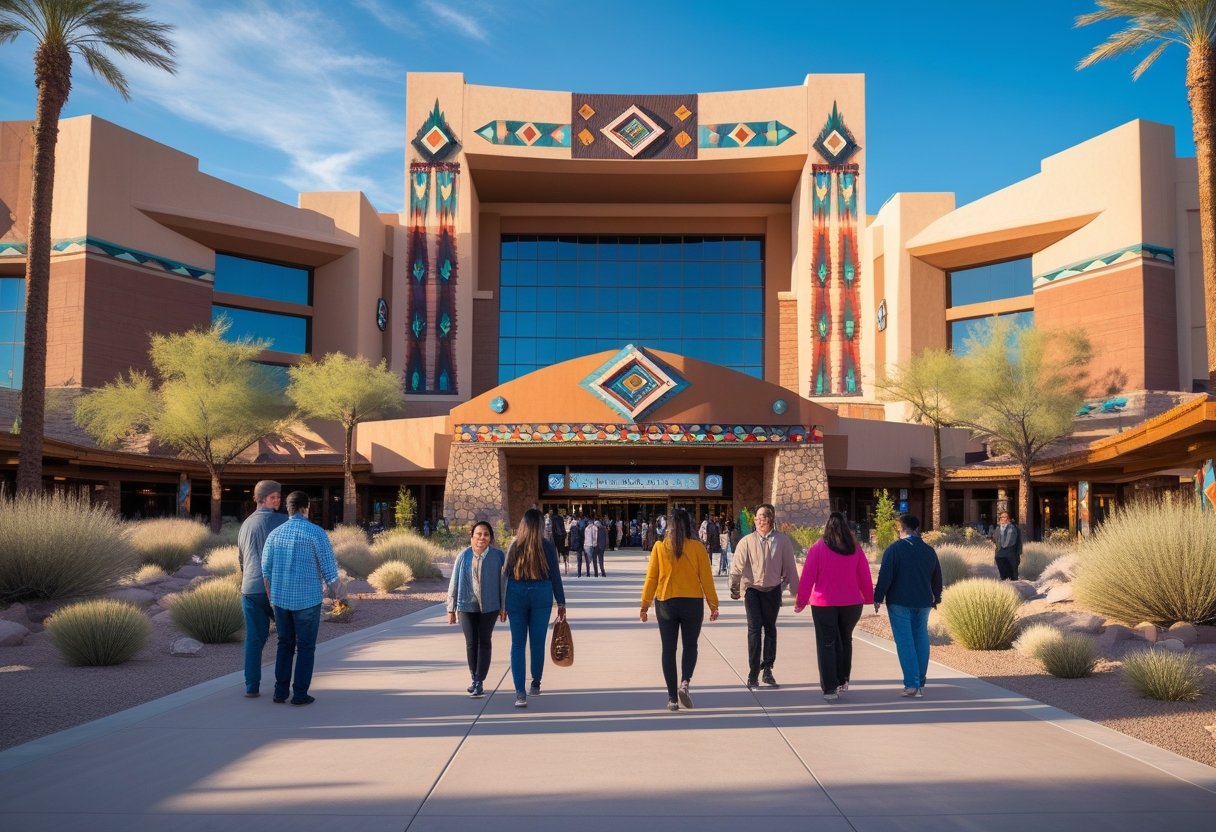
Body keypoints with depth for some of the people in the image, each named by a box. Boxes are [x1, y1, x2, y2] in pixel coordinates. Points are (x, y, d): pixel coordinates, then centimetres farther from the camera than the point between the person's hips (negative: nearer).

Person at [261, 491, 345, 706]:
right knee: (305, 647, 7)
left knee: (285, 644, 18)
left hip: (281, 598, 4)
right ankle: (300, 694, 8)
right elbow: (329, 569, -13)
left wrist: (272, 599, 17)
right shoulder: (317, 533, -13)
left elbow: (266, 571, 5)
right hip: (307, 599, -4)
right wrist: (338, 592, 4)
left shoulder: (274, 534, 2)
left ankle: (280, 691, 16)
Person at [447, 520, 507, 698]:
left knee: (484, 643, 2)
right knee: (471, 643, 8)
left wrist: (503, 607, 2)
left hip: (489, 607, -1)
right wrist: (451, 609, 3)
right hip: (467, 605, 1)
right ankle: (475, 679, 22)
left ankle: (479, 682, 4)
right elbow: (454, 582, 2)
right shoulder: (463, 557, -4)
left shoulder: (498, 556, -5)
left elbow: (503, 582, 1)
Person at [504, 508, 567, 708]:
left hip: (516, 595, 0)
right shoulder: (547, 547, -3)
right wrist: (561, 603, 7)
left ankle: (520, 692, -6)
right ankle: (535, 684, 24)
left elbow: (506, 575, 1)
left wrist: (503, 603, 7)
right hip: (541, 595, 0)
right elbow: (555, 576, 0)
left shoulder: (514, 546, -1)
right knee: (537, 642, 11)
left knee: (518, 644, 2)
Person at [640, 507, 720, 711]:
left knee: (669, 649, 8)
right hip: (692, 603, 0)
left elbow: (651, 578, -1)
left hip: (666, 603, 1)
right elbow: (706, 578, -4)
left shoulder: (659, 547, -3)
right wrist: (713, 605, 5)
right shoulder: (697, 547, -6)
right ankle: (685, 683, -7)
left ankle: (672, 698, 8)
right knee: (690, 646, 16)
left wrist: (644, 605, 7)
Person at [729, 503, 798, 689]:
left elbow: (790, 567, 2)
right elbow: (737, 566, -6)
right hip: (752, 589, -1)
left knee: (770, 629, 11)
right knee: (754, 629, -5)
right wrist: (734, 588, -11)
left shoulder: (783, 541, -2)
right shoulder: (747, 542, -4)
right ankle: (753, 674, 1)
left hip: (773, 590, 1)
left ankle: (767, 670, 21)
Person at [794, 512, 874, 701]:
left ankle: (830, 688, 1)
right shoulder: (855, 549, 1)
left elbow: (807, 577, -7)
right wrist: (869, 599, 19)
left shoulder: (818, 548, -8)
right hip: (851, 603, 3)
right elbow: (865, 577, 6)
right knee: (845, 640, 19)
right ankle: (843, 681, 24)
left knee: (826, 644, 3)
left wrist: (801, 602, 1)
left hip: (824, 604, -3)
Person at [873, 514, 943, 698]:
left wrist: (878, 598, -7)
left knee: (905, 642, -2)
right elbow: (937, 577, 18)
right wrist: (936, 597, 32)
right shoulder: (929, 550, 8)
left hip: (899, 602, -5)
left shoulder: (894, 549, -9)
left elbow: (885, 576, -14)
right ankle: (920, 684, 18)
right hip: (923, 603, 5)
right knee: (921, 640, 13)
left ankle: (912, 684, -7)